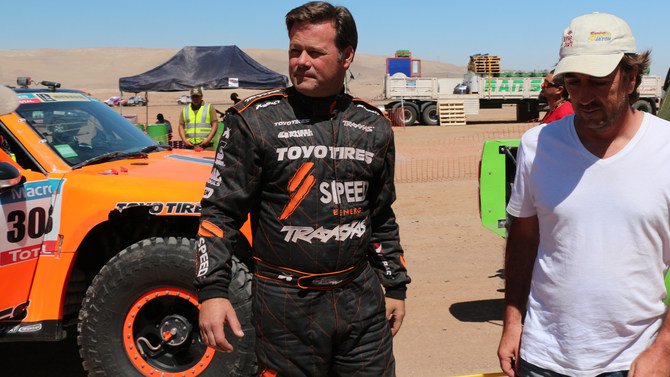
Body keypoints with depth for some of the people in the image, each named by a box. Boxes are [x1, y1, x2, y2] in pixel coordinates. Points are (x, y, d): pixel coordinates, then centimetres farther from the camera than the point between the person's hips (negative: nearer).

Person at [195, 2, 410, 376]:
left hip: (362, 301, 4)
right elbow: (220, 212, -5)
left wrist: (396, 286, 16)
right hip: (286, 306, -3)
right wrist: (212, 291, -13)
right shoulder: (256, 120, -5)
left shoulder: (374, 126, 7)